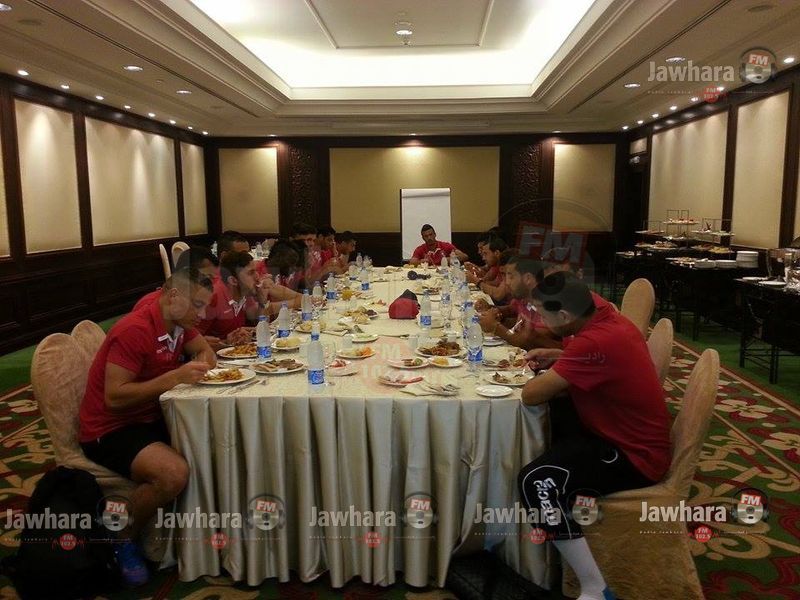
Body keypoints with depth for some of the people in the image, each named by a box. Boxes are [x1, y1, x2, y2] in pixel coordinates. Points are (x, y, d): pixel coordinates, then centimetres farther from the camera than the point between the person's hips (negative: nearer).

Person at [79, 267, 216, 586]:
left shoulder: (180, 323, 1)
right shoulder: (135, 331, -23)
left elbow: (205, 350, 15)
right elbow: (114, 398, -25)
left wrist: (203, 363, -9)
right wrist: (174, 377, -30)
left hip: (151, 417, 8)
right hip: (110, 429, -8)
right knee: (174, 473, -32)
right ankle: (122, 539, -4)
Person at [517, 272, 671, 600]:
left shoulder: (595, 342, -31)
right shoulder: (608, 318, -2)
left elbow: (530, 395, -30)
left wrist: (548, 377, -8)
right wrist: (557, 357, 3)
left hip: (635, 456, -10)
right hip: (630, 436, 10)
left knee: (536, 481, -27)